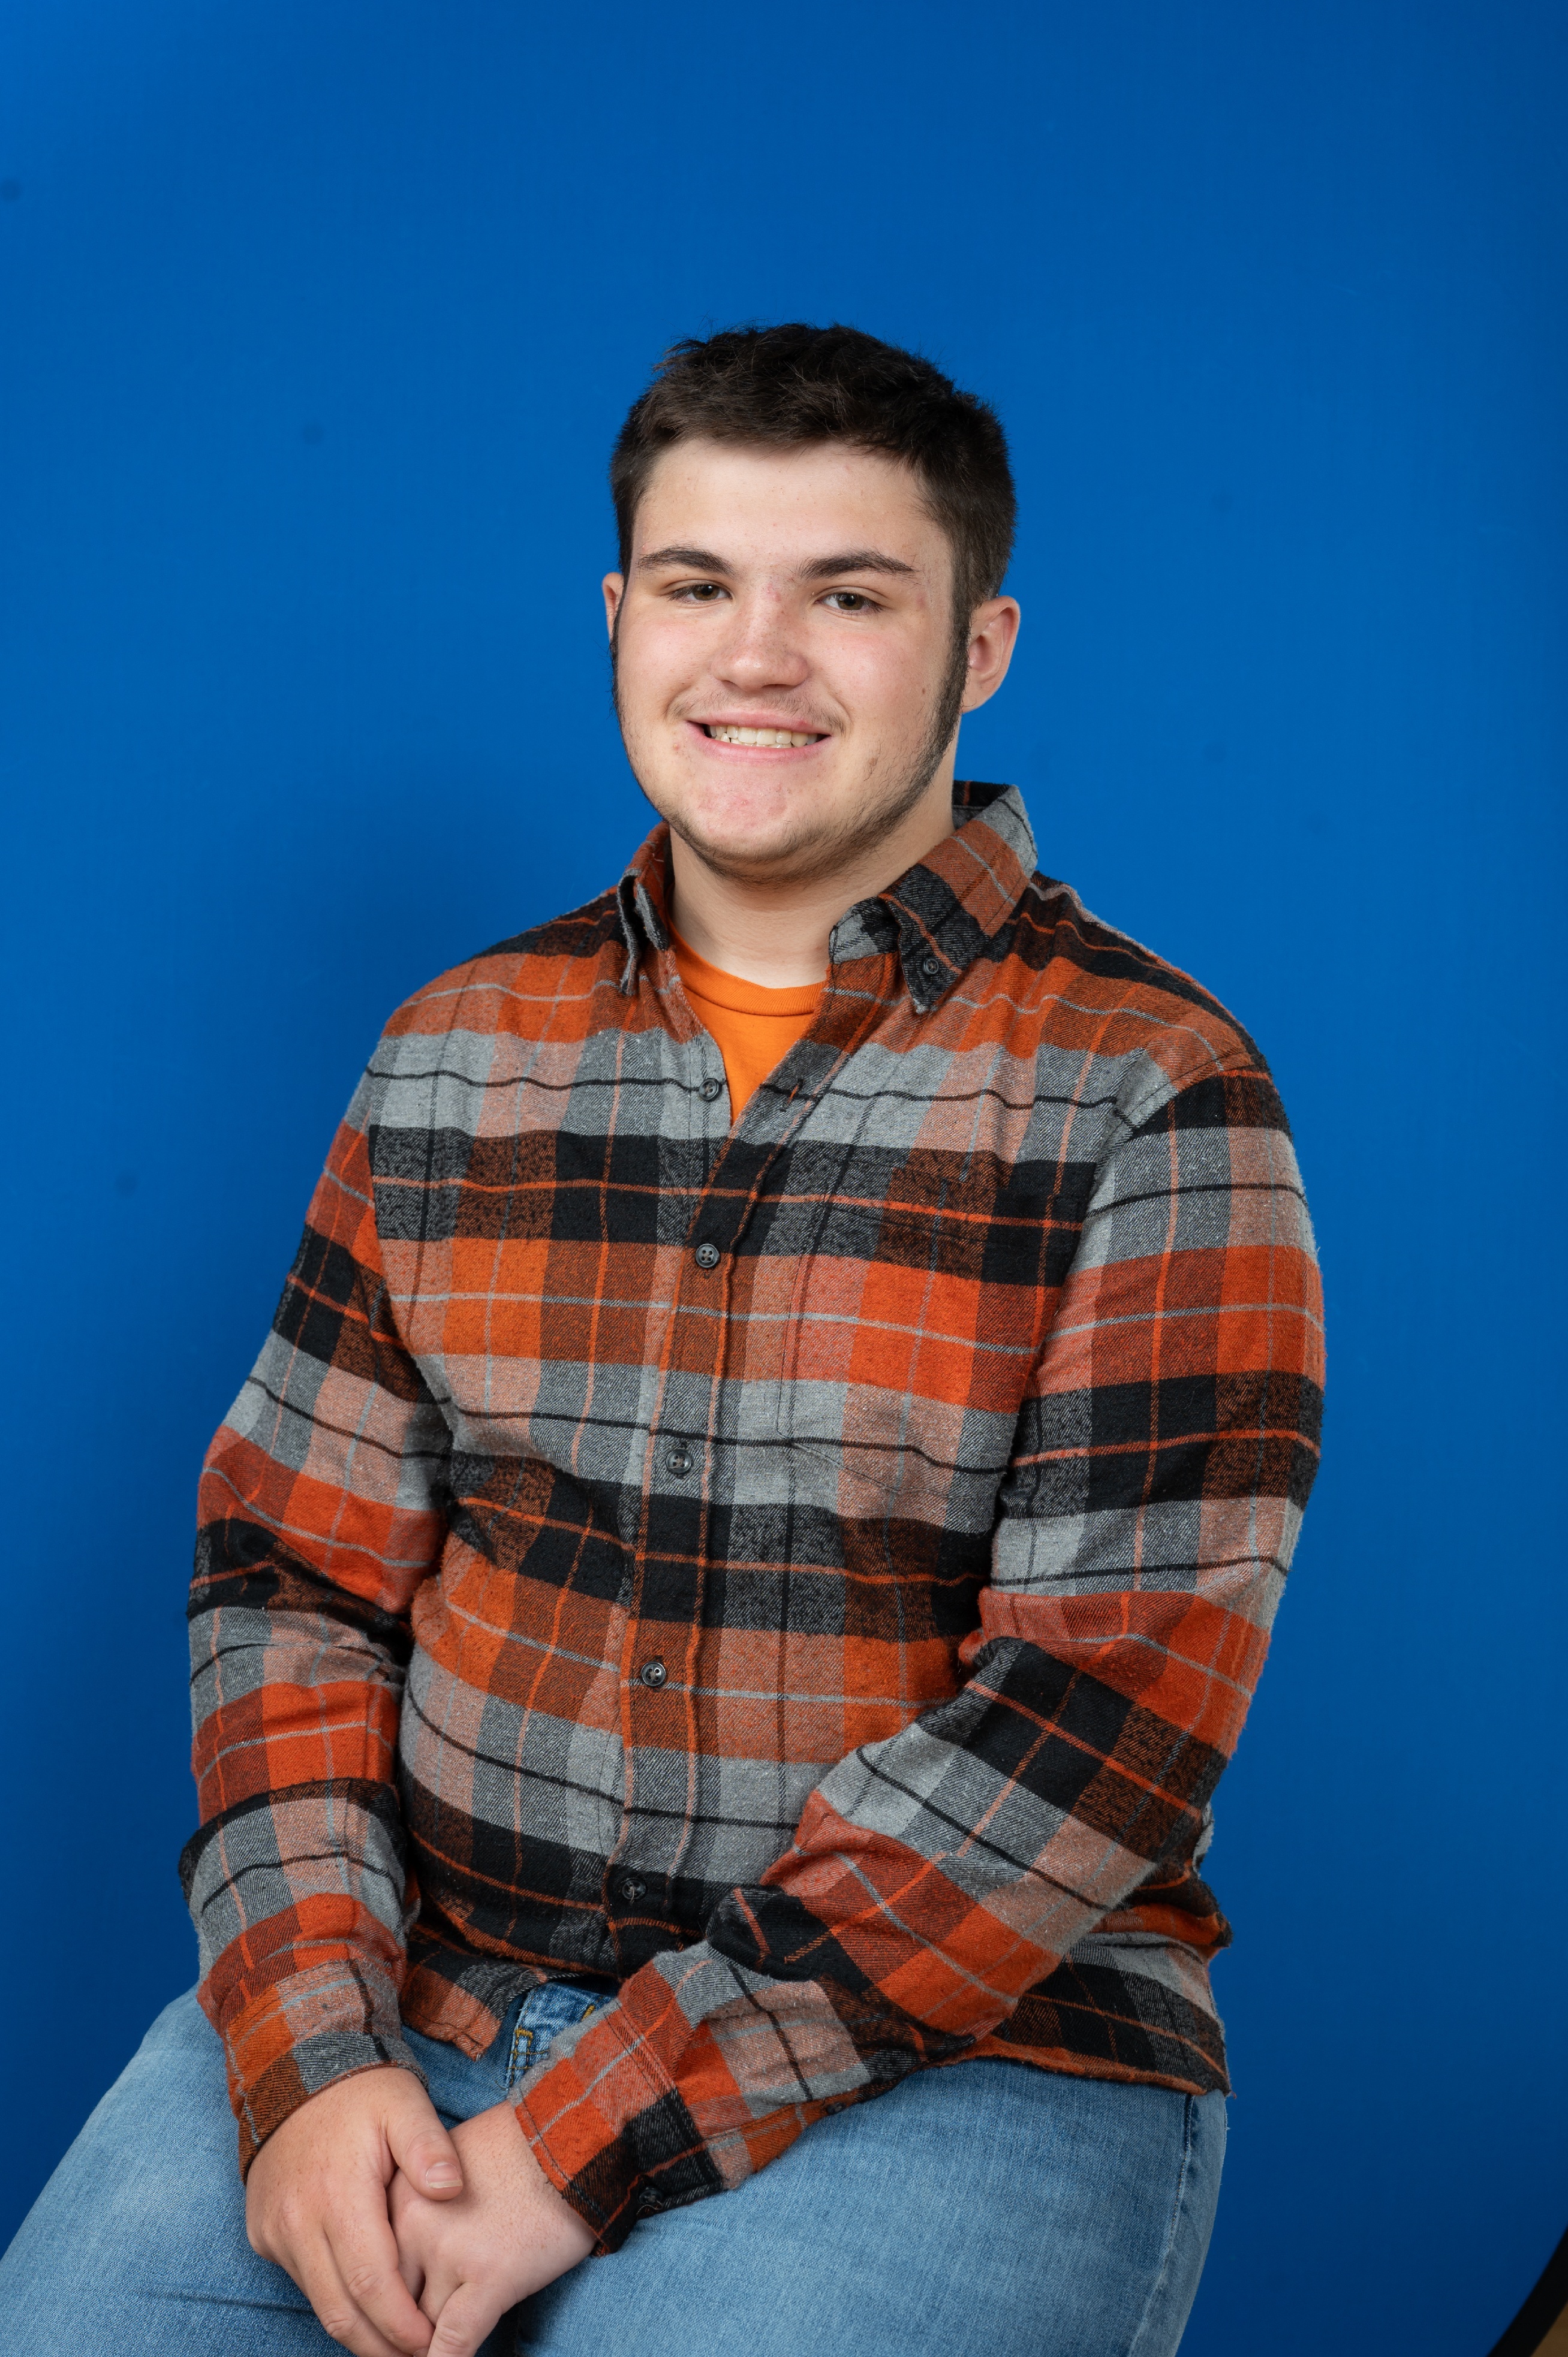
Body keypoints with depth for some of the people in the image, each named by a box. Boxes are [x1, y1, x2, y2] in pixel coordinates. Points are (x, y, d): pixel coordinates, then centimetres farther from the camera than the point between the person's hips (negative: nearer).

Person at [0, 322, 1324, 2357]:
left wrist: (592, 2139, -16)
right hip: (418, 1988, 4)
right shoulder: (451, 1056, 7)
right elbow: (291, 1566, 6)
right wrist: (306, 2048, -9)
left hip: (952, 2043, -3)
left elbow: (1108, 1704, -14)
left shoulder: (1153, 1098, -7)